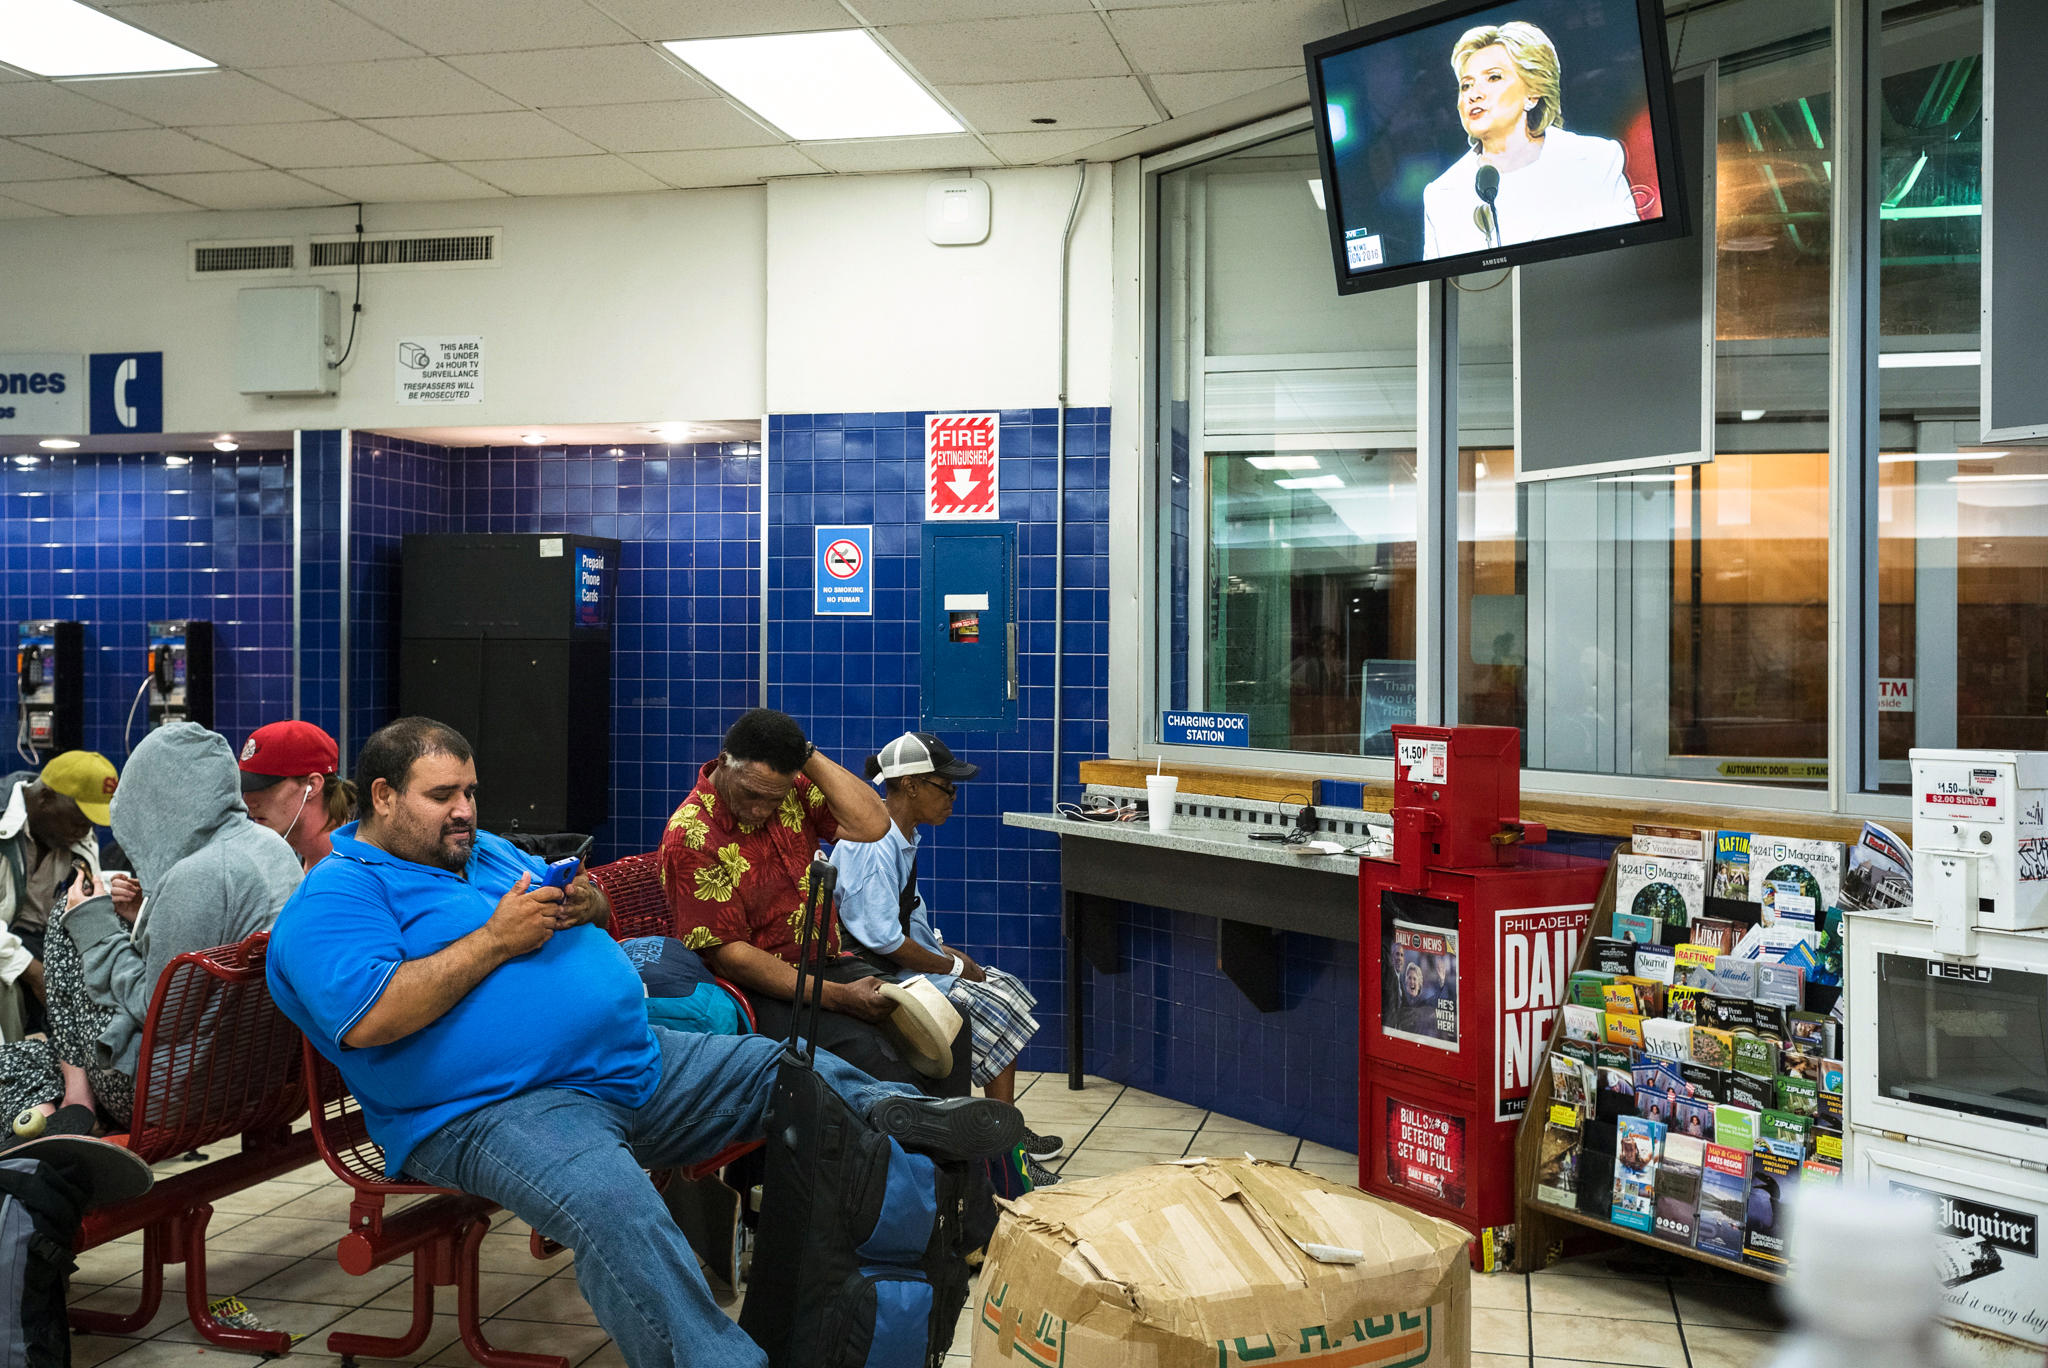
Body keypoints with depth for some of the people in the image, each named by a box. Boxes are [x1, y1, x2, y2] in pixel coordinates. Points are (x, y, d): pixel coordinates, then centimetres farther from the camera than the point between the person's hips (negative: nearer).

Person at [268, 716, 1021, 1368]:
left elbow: (569, 909, 29)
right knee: (611, 1203, -37)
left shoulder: (488, 850, 21)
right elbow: (369, 1018, -20)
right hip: (493, 1110, -9)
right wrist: (494, 941, -16)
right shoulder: (336, 896, -4)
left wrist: (585, 904, 3)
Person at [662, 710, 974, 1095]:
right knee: (864, 1050, -31)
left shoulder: (793, 791, 3)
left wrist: (809, 756, -12)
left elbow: (873, 825, -9)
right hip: (762, 989, -6)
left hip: (830, 965, 7)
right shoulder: (690, 837, -15)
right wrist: (838, 998, -22)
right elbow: (728, 956, -17)